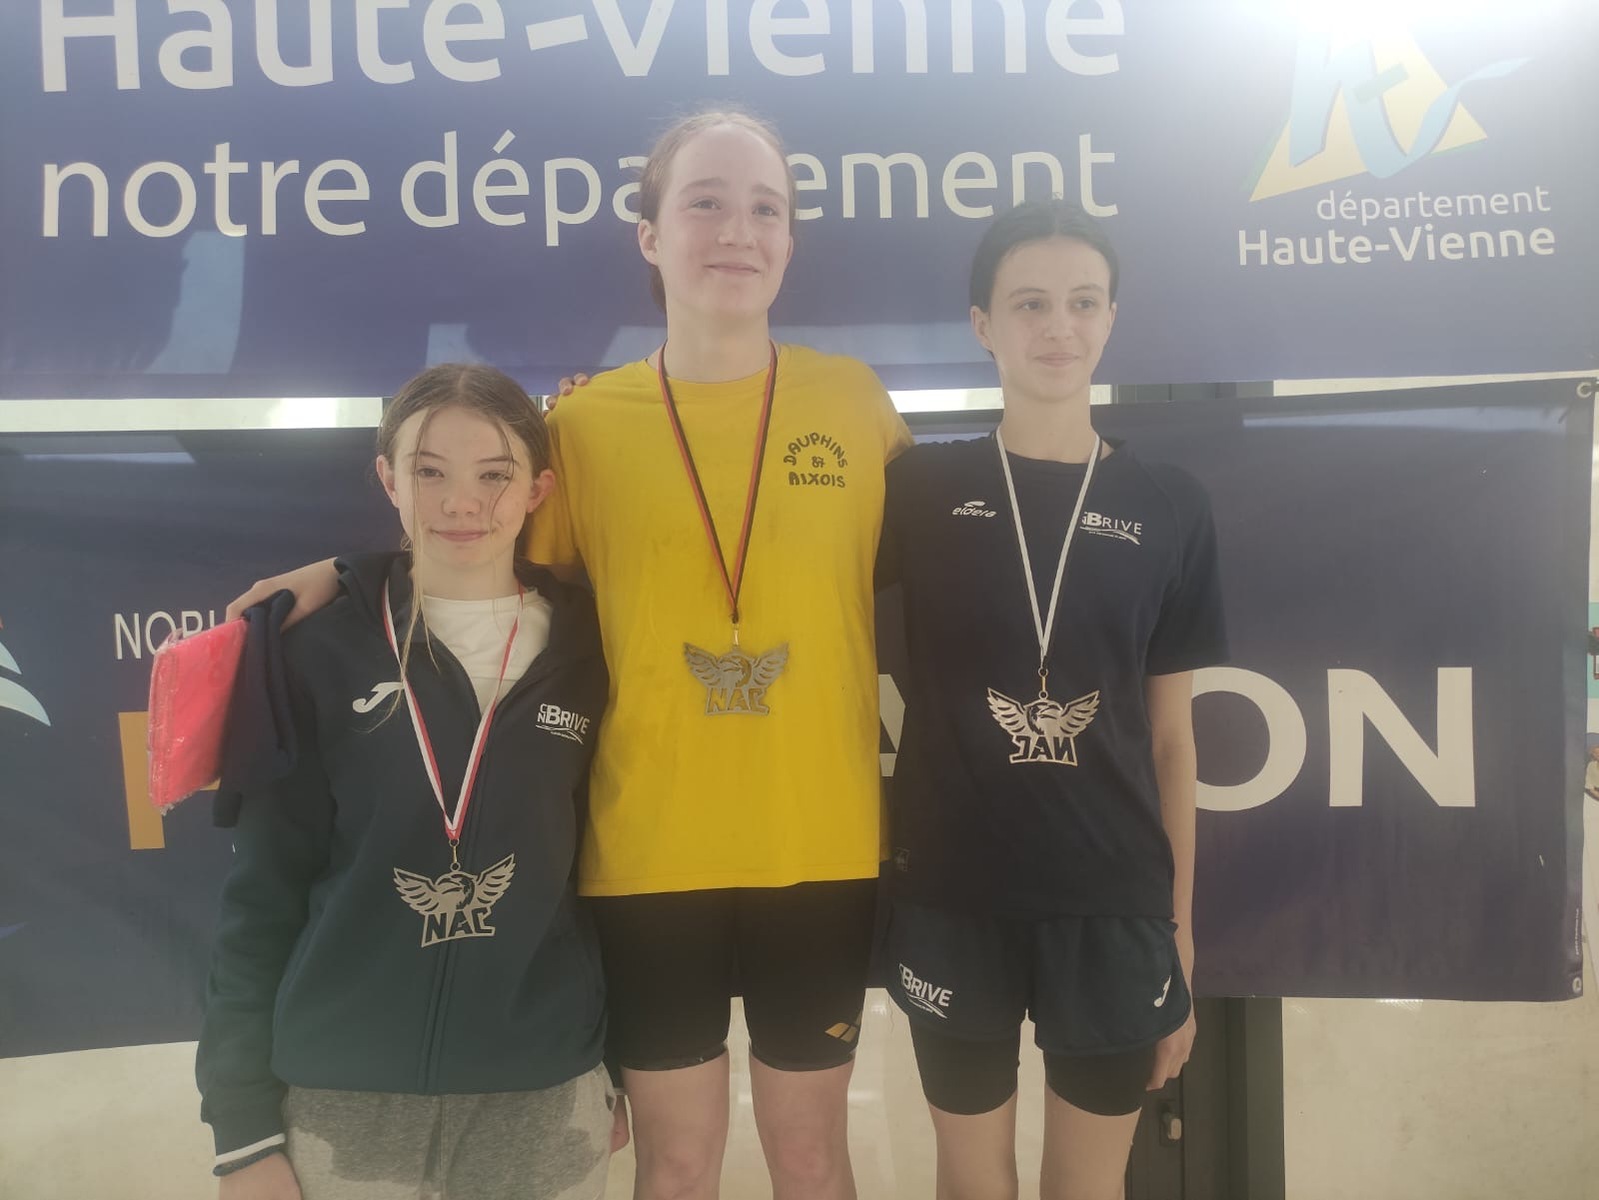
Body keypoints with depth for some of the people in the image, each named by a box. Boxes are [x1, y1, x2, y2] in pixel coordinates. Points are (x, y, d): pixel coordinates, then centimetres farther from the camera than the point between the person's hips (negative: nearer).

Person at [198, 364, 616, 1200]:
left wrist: (616, 1070, 11)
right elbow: (263, 890, -3)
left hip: (544, 1100, 2)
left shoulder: (587, 651, -1)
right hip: (340, 1102, -1)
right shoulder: (319, 653, -6)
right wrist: (243, 1127, -3)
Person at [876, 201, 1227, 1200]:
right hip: (950, 897, -1)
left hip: (1114, 902, 1)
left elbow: (1171, 736, 4)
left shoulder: (1170, 509, 0)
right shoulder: (920, 489, -3)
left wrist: (1180, 929, 5)